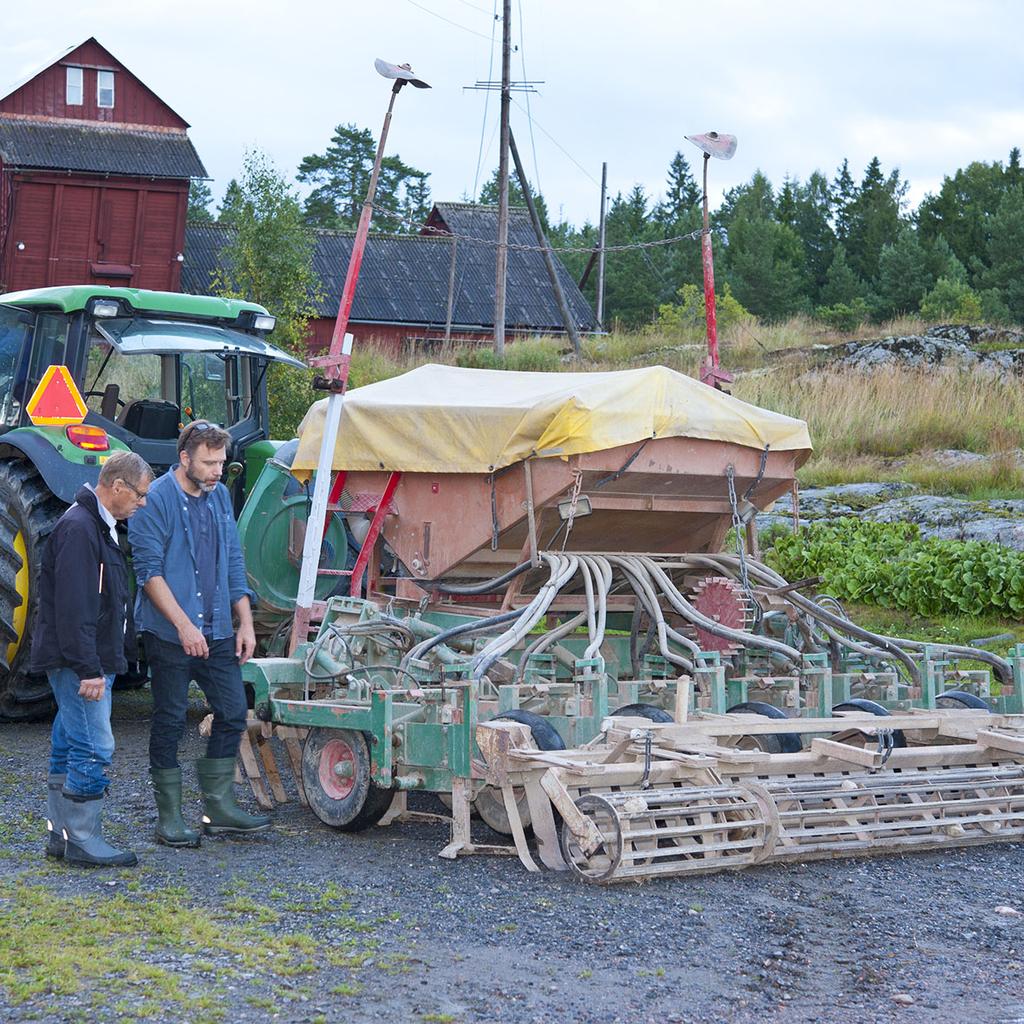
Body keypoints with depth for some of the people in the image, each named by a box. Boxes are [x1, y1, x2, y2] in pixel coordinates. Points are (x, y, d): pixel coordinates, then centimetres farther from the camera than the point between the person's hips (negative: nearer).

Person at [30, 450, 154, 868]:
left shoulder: (99, 527, 16)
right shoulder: (78, 528, -18)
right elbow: (73, 609, -24)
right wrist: (88, 669, -25)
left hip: (90, 662, 11)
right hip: (80, 662, -11)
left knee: (69, 748, 13)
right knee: (93, 748, -9)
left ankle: (60, 834, 20)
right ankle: (82, 841, -4)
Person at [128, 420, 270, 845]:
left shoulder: (219, 496, 11)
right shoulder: (155, 501, -11)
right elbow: (149, 570, -15)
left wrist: (245, 622, 10)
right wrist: (184, 625, -19)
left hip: (217, 632, 7)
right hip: (168, 634, -6)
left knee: (233, 712, 6)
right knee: (170, 722, 2)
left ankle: (219, 807, 17)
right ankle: (169, 818, 11)